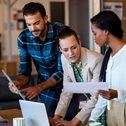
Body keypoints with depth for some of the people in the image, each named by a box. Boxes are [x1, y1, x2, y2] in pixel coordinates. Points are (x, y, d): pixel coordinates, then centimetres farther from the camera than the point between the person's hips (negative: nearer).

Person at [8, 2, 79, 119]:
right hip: (45, 93, 3)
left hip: (66, 88, -3)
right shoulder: (23, 38, -10)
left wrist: (39, 87, -32)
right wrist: (19, 82, -26)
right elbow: (25, 70, -4)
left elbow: (63, 70, -22)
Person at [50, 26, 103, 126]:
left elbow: (97, 98, -27)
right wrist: (57, 116, -15)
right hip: (87, 103, 5)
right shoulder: (64, 59, -10)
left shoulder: (96, 60, -30)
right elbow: (66, 91, -3)